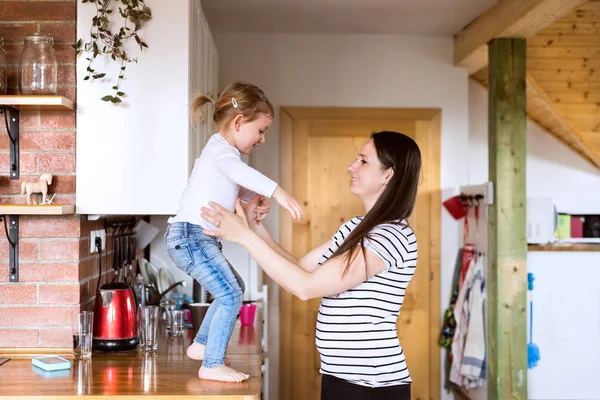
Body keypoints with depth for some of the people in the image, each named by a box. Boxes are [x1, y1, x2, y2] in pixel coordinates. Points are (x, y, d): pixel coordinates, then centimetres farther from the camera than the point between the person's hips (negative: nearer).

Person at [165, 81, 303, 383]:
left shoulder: (221, 151, 20)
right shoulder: (221, 147, -12)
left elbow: (236, 186, 27)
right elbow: (238, 170, -35)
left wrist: (256, 198, 3)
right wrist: (277, 191, -47)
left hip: (198, 238, 10)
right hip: (190, 235, -10)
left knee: (234, 287, 21)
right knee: (230, 296, -13)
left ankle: (201, 345, 30)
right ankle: (212, 366, -7)